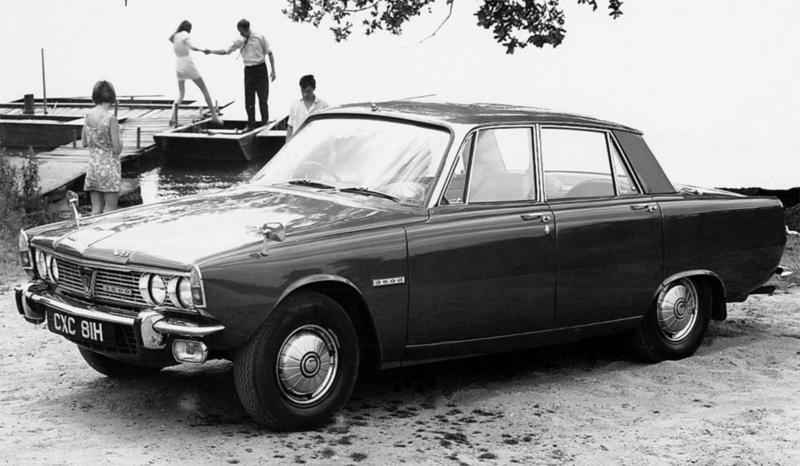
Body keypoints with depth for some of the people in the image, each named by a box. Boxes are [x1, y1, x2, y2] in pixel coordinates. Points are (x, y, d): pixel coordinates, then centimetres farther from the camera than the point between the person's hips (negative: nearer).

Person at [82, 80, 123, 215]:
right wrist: (119, 133, 2)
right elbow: (117, 149, -15)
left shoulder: (88, 116, 2)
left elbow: (84, 143, 10)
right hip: (109, 165, -6)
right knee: (110, 208, 2)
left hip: (93, 164, 6)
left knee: (96, 209, 10)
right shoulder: (111, 118, -16)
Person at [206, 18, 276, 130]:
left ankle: (265, 122, 11)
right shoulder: (240, 41, 2)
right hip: (248, 70, 3)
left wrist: (273, 70, -4)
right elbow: (226, 51, 6)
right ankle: (250, 124, 16)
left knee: (263, 98, -1)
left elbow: (269, 53, -1)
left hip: (260, 70, -3)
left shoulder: (260, 37, -6)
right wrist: (211, 51, -3)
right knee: (249, 100, 6)